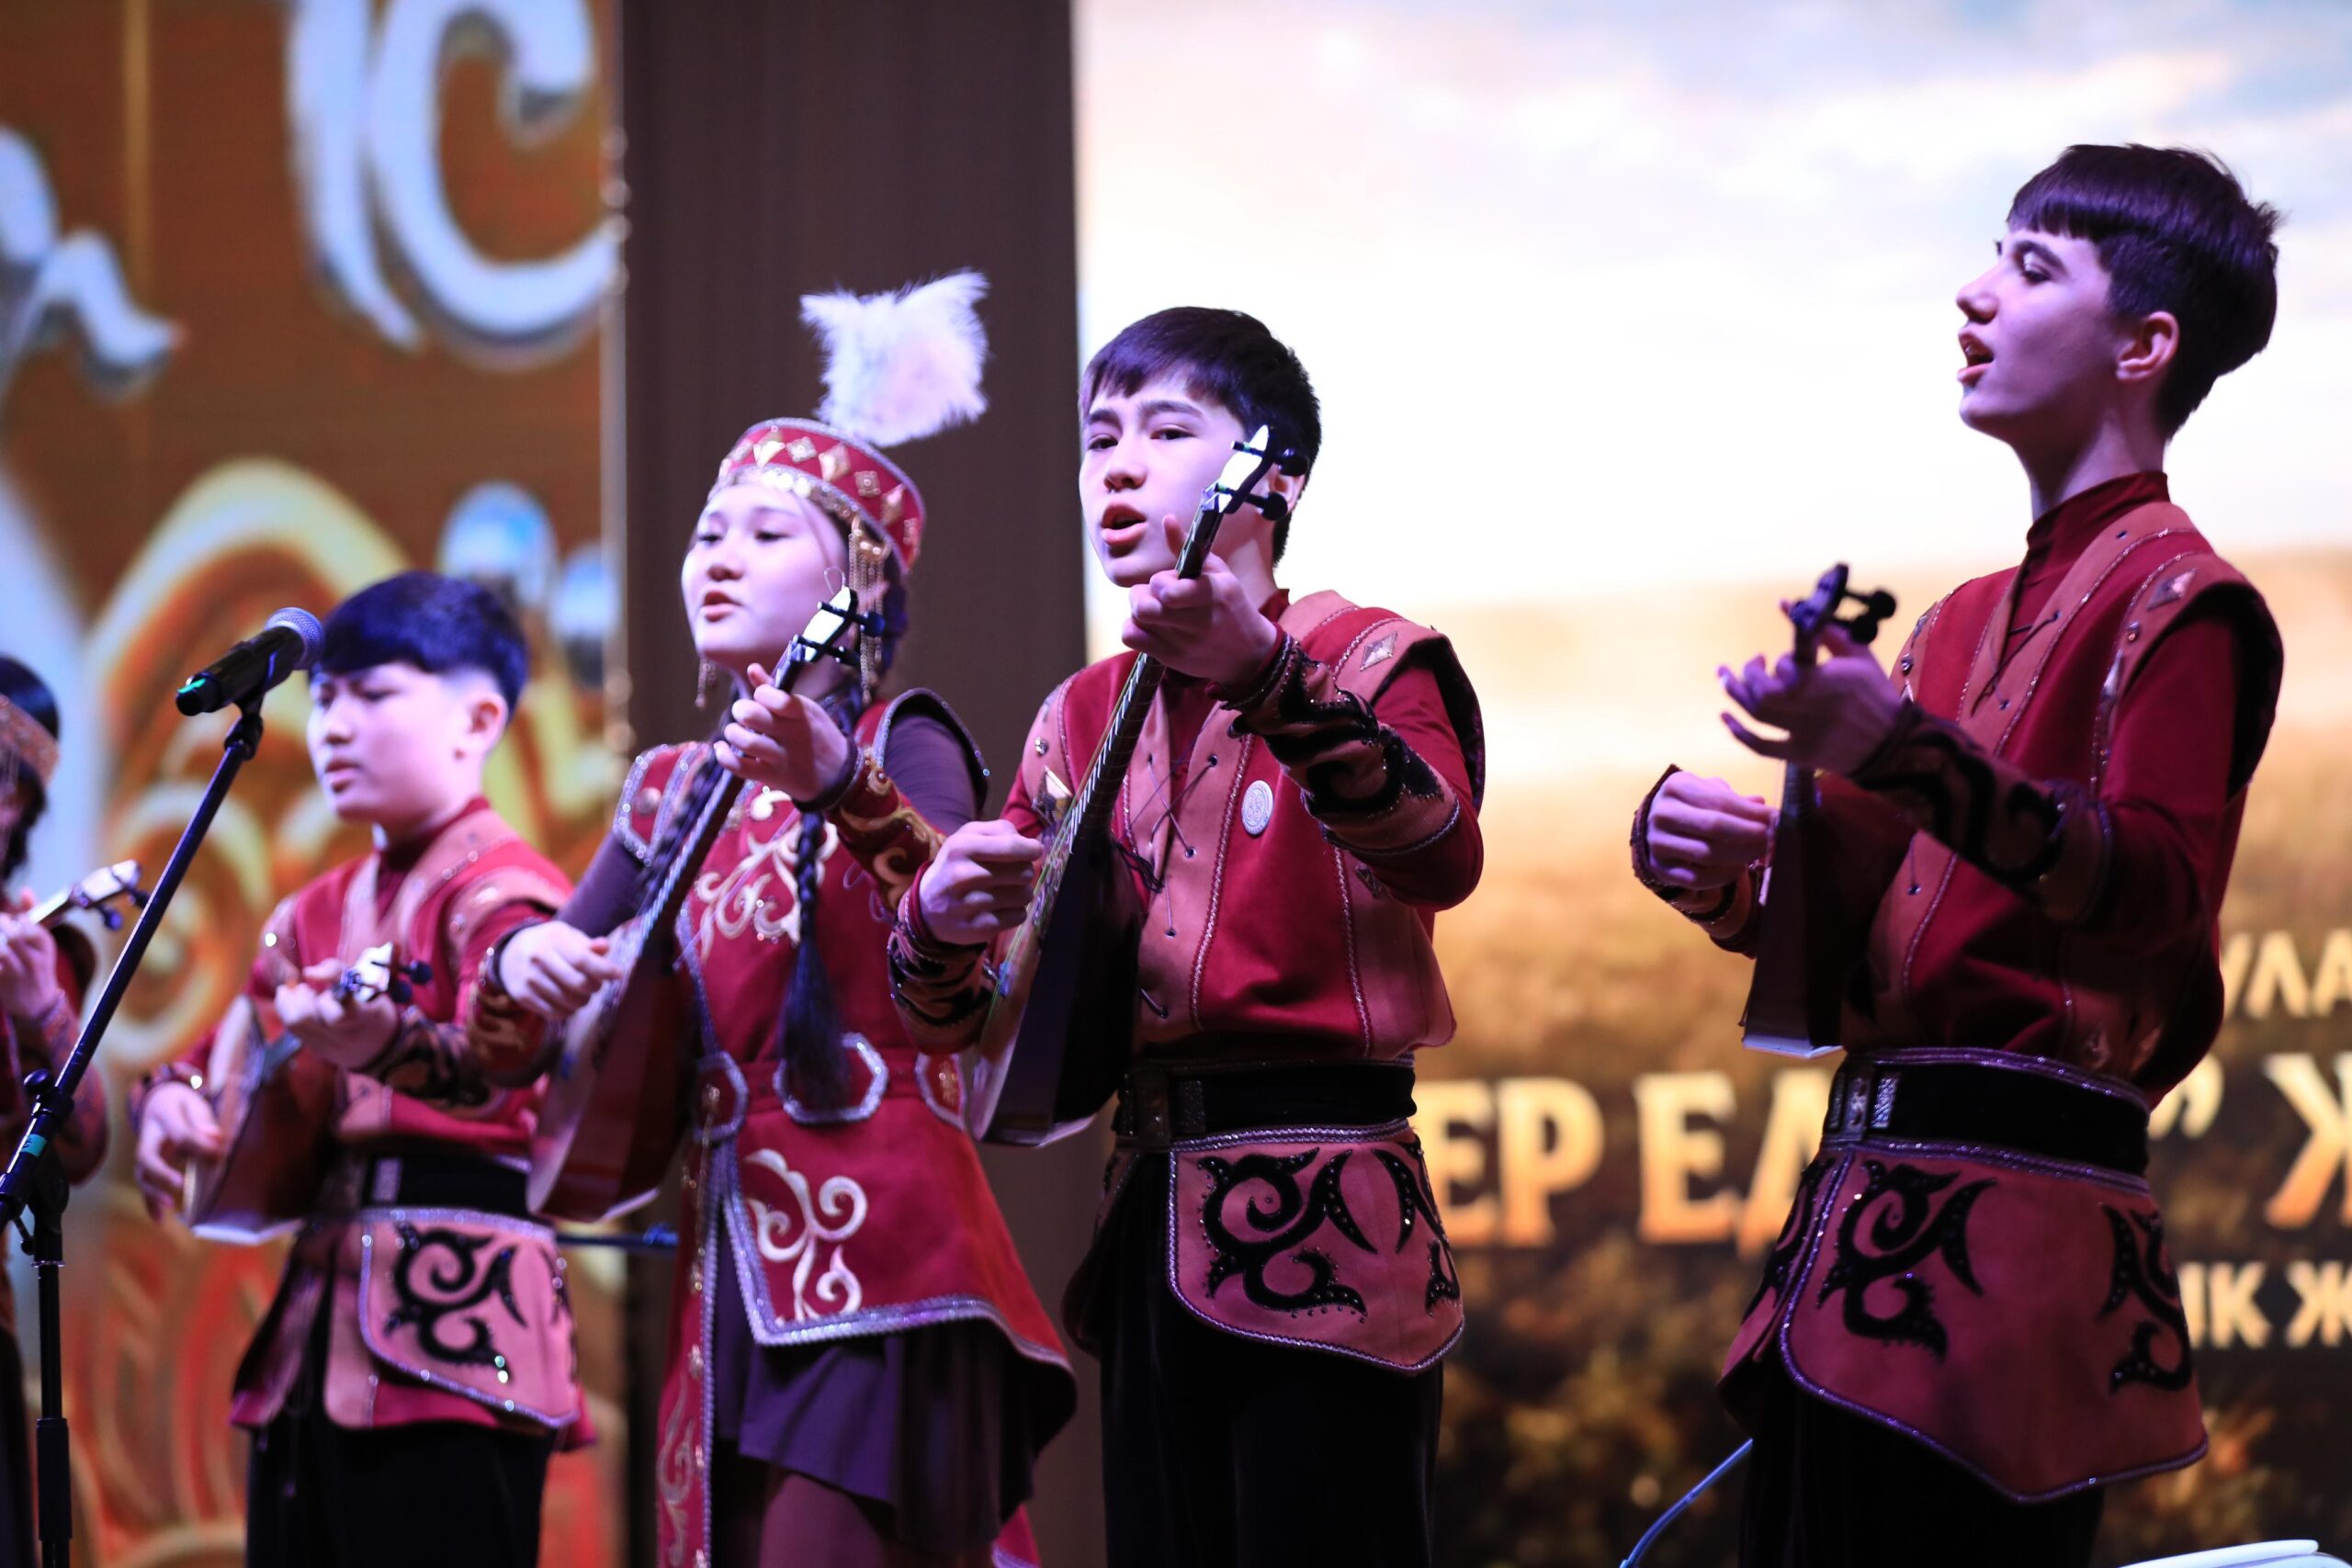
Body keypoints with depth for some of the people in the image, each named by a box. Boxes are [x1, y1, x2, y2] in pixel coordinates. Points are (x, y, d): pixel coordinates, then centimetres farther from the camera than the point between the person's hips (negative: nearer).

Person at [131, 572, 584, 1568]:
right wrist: (171, 1102, 3)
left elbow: (498, 1065, -25)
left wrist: (383, 1043, -45)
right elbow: (218, 1055, 26)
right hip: (316, 1321, 8)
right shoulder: (318, 914, 19)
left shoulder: (502, 891, -6)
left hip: (447, 1332, -8)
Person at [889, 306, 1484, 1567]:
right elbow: (955, 1016, 14)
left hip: (1321, 1227, -6)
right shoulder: (1082, 719, 14)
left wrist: (1263, 677, -35)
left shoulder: (1367, 661, -2)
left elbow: (1440, 863, -24)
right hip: (1149, 1230, 6)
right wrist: (940, 923, -9)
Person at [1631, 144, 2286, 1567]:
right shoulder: (1966, 621, 24)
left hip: (2006, 1229, -9)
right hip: (1867, 1200, 9)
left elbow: (2158, 880, -19)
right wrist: (1705, 854, 2)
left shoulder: (2183, 599, -3)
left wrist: (1900, 753, -30)